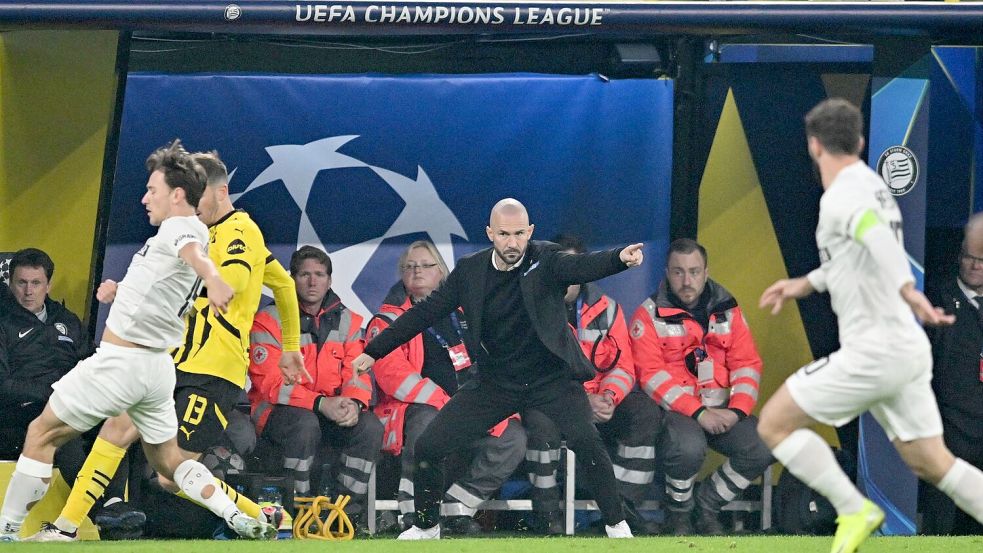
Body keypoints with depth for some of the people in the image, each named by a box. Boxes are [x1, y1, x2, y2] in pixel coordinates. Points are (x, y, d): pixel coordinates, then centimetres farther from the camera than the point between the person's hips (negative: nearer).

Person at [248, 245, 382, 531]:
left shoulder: (347, 321, 9)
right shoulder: (270, 320, -6)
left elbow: (357, 371, 3)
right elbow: (269, 381, -15)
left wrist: (353, 403, -23)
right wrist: (321, 404, -27)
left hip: (333, 410, 4)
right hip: (278, 410, -4)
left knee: (370, 426, -22)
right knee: (305, 424, -37)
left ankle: (349, 512, -14)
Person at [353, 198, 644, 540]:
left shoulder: (545, 260, -9)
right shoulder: (470, 271, -2)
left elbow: (582, 267, -29)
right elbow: (426, 312, 5)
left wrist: (620, 258, -51)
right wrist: (374, 351, 5)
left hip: (551, 379, -3)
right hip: (496, 381, 3)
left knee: (587, 442, -26)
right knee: (428, 447, -2)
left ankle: (616, 525, -10)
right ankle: (426, 526, 21)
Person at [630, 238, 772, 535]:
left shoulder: (727, 310, 11)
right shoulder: (649, 315, -2)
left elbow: (747, 365, 7)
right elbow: (651, 374, -11)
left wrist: (737, 410, -11)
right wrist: (698, 413, -20)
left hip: (722, 408, 4)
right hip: (674, 409, -4)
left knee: (762, 448, -20)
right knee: (688, 448, -36)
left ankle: (708, 505, 4)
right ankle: (679, 513, -4)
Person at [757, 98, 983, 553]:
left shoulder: (840, 197, -15)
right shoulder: (871, 184, 14)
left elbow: (878, 236, -37)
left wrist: (908, 292, -51)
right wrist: (807, 284, 36)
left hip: (873, 355, -9)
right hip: (908, 350, 9)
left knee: (774, 424, 1)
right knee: (932, 463, 14)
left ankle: (854, 511, -3)